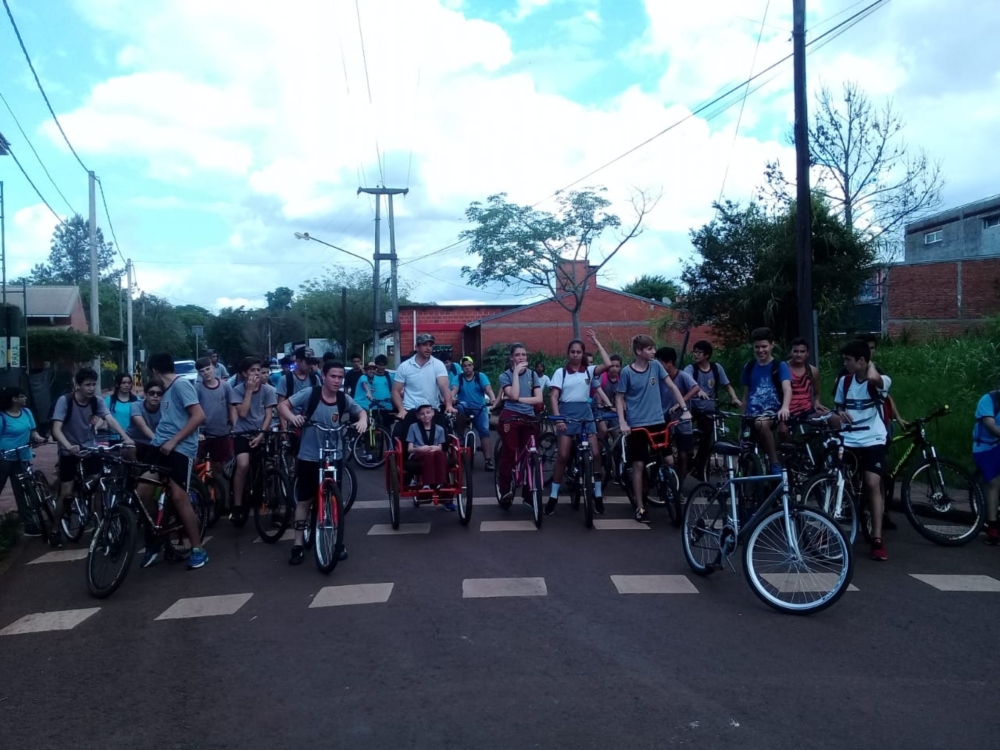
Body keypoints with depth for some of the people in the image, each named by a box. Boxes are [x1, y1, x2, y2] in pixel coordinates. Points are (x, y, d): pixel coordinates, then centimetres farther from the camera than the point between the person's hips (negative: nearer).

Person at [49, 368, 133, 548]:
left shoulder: (98, 402, -9)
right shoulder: (65, 401, -18)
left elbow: (110, 419, -24)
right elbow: (56, 429, -26)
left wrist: (125, 437, -41)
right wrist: (68, 446, -44)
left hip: (90, 449, 3)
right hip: (69, 451, -2)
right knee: (66, 493, -1)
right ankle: (55, 530, 16)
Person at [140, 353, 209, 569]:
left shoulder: (181, 384, -9)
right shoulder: (167, 390, 22)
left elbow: (199, 416, -20)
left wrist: (174, 441, -20)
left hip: (180, 448, -9)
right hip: (160, 445, 9)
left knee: (178, 497, -12)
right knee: (143, 493, -1)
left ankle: (198, 550, 0)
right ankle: (154, 541, 17)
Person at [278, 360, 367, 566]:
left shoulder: (344, 399, -6)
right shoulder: (310, 394, -13)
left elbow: (361, 411, 11)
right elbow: (282, 405, -9)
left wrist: (363, 420, -12)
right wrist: (292, 417, -29)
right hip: (308, 457, -2)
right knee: (304, 500, 7)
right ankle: (298, 544, 18)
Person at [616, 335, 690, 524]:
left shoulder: (656, 366, 1)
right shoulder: (627, 372, -7)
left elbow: (672, 386, 5)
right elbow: (619, 398, -2)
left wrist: (685, 409, -2)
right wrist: (622, 422, -13)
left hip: (657, 422, 3)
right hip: (636, 425, -3)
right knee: (639, 465, 1)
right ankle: (640, 508, 9)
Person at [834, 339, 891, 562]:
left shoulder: (881, 381, -7)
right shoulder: (844, 381, 7)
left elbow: (873, 379, -34)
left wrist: (871, 365, -12)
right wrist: (840, 413, -3)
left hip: (872, 440, -4)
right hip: (848, 439, 4)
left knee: (872, 485, -13)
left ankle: (877, 540, -4)